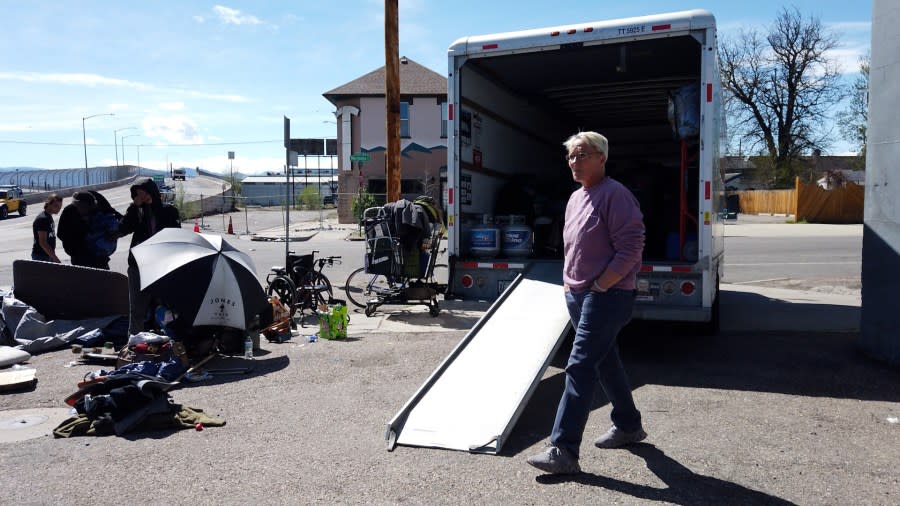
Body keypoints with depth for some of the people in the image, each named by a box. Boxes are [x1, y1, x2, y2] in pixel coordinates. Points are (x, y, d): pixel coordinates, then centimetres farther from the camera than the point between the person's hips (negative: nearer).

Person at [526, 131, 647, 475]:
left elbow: (630, 249, -18)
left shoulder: (614, 195, -12)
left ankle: (563, 451, -11)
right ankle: (628, 426, 37)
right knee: (606, 362, 19)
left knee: (580, 367, -13)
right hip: (577, 294, 9)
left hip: (607, 296, -9)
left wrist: (598, 286, -19)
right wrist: (569, 282, 13)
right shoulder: (575, 199, 15)